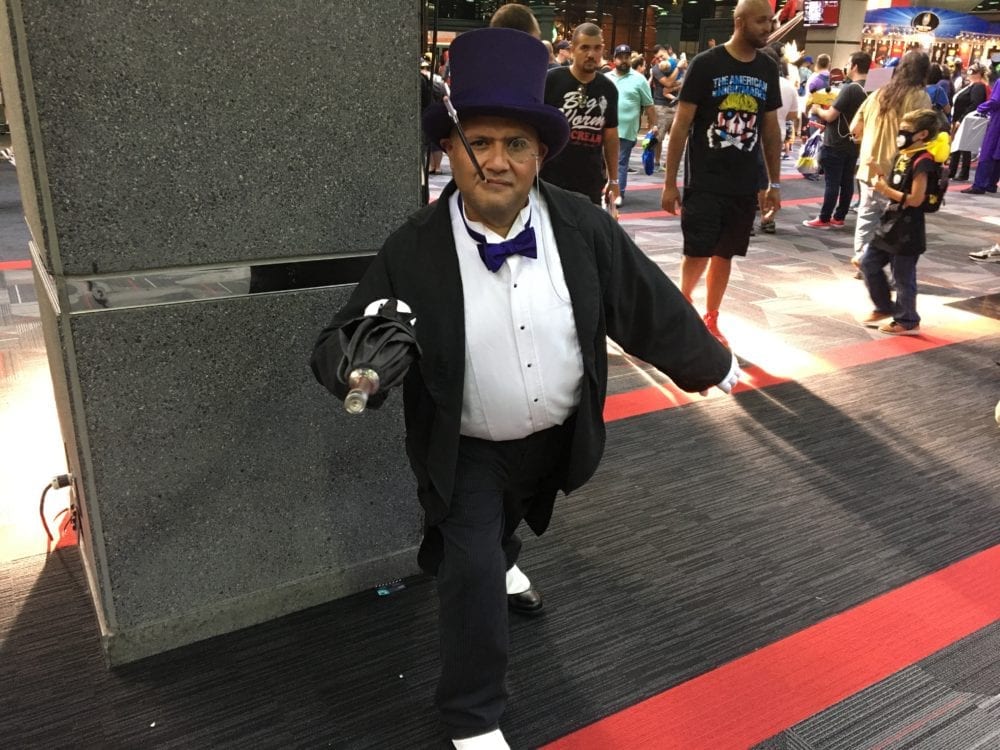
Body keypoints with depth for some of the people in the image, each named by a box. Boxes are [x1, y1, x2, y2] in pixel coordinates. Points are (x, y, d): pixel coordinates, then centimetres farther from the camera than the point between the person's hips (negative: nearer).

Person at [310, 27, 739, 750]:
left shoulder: (585, 228, -17)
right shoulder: (413, 251, -23)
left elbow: (649, 304, -4)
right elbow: (339, 341, -19)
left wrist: (710, 362, 9)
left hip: (558, 438, 4)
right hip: (466, 451, -3)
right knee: (471, 572, -5)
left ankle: (499, 561, 68)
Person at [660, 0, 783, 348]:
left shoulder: (768, 70, 7)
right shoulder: (705, 64, -7)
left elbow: (770, 129, 13)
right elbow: (681, 125, -7)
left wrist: (774, 183, 11)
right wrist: (670, 182, -9)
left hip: (744, 185, 4)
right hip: (704, 182, -4)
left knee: (725, 254, 10)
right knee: (698, 253, -8)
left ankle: (710, 321, 24)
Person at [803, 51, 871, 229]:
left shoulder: (850, 88, -19)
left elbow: (830, 116, -19)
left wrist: (818, 109, 0)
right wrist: (831, 105, 19)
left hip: (836, 144, -8)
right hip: (853, 143, 8)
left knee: (832, 183, -3)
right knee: (847, 182, 11)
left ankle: (824, 219, 2)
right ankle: (839, 217, 18)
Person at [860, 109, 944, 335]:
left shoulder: (922, 162, -19)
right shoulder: (902, 156, 9)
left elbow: (915, 199, -23)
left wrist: (885, 190, -22)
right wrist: (877, 172, 0)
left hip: (908, 230, -9)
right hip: (891, 224, 9)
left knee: (903, 277, 2)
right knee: (869, 264, 16)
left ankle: (908, 321, 18)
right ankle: (885, 307, 31)